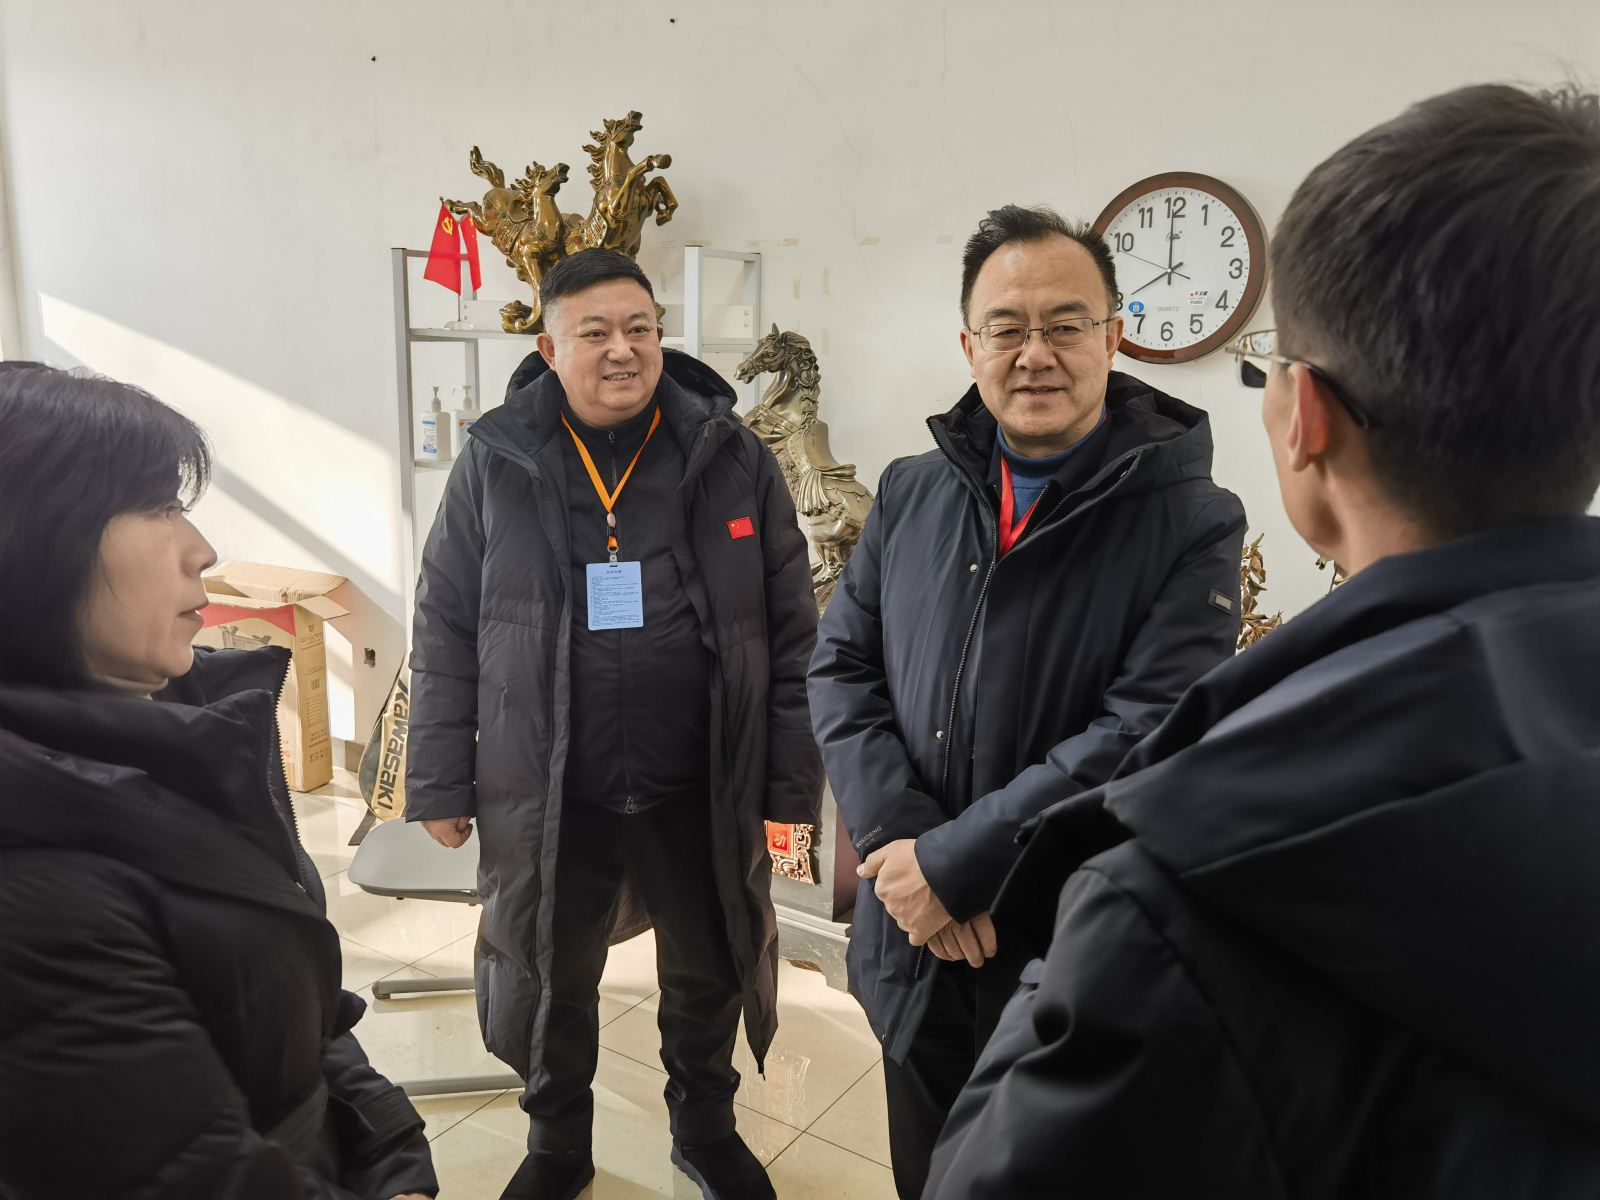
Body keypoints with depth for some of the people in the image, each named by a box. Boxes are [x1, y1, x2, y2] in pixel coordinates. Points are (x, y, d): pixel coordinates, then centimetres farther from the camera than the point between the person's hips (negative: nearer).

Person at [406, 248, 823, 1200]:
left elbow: (791, 632, -1)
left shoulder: (733, 458, -3)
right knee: (550, 985, 19)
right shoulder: (495, 463, -3)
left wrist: (794, 778, -2)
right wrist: (442, 783, 0)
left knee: (709, 977, 19)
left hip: (701, 794, 0)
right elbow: (446, 635, 1)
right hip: (545, 796, 0)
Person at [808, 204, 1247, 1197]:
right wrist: (900, 844, -14)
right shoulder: (911, 493, 2)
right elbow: (842, 667, -1)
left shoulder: (1192, 521, -12)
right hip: (915, 949, 4)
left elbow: (1149, 735, -21)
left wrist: (953, 861, -21)